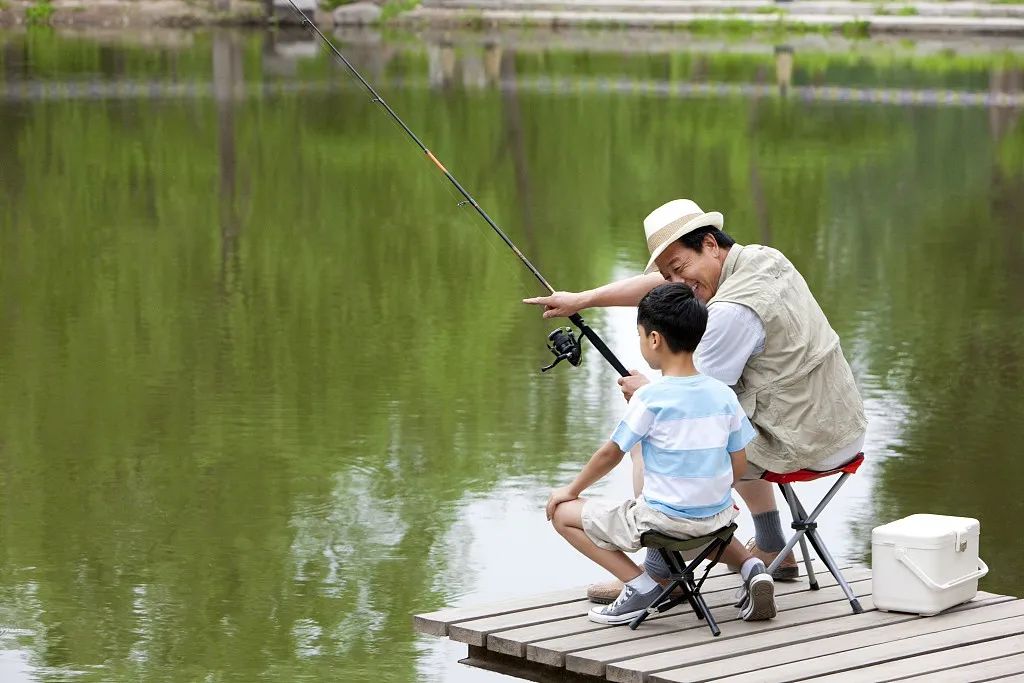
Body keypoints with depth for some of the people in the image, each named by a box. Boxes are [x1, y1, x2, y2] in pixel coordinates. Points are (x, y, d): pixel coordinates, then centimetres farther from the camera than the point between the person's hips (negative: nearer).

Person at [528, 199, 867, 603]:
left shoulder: (732, 310, -22)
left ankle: (660, 572, 6)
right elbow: (653, 285, 14)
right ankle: (772, 550, 39)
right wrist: (581, 300, 15)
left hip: (800, 445, -9)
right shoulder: (761, 259, 6)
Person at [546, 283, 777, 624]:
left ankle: (638, 584, -6)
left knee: (563, 512, 7)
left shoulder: (649, 398, -14)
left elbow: (611, 453, -6)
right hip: (716, 518, 6)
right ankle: (752, 567, 13)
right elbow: (739, 464, 5)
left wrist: (572, 489, 9)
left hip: (662, 520, -6)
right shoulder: (723, 394, 0)